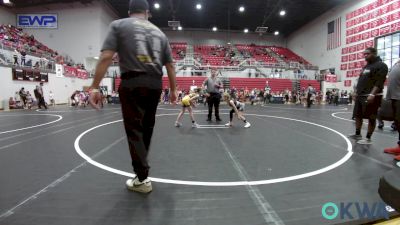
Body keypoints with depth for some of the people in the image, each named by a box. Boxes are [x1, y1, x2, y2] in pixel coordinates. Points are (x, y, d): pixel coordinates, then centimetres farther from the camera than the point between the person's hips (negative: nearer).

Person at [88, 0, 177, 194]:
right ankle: (141, 167, 33)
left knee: (134, 129, 2)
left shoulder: (118, 25, 7)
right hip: (155, 84, 4)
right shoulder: (159, 32, 18)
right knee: (147, 127, 16)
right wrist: (173, 89, 23)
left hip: (132, 82, -4)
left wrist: (95, 87, -7)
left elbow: (106, 57, -6)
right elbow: (169, 64, 16)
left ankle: (142, 179, 4)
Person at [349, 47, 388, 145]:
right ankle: (358, 134, 22)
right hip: (360, 96, 9)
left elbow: (379, 82, -17)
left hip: (371, 96, -9)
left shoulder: (381, 65, -6)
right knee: (358, 115, 11)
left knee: (371, 118, -4)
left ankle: (368, 138, 0)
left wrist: (372, 94, -26)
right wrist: (357, 91, 18)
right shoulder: (366, 66, 21)